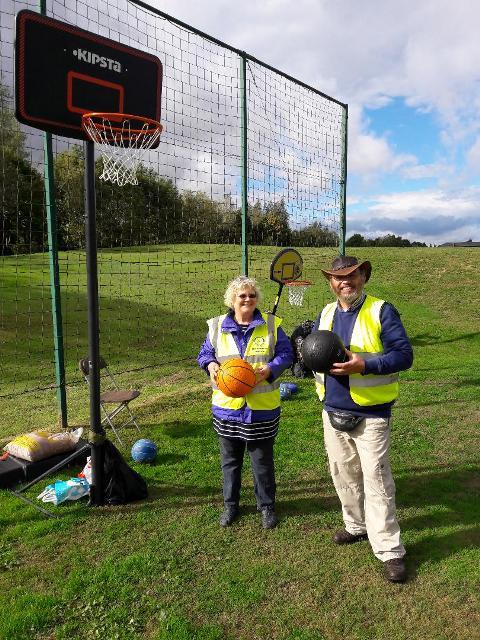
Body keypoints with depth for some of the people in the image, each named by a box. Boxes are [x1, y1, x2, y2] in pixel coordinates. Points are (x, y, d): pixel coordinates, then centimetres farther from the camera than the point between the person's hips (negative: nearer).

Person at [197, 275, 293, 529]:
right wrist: (211, 365, -13)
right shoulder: (217, 326, 1)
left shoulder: (271, 325, -2)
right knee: (230, 459, 16)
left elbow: (286, 353, -2)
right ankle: (230, 505, 35)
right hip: (227, 406, 2)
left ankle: (266, 505, 32)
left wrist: (268, 369, -19)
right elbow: (204, 353, 9)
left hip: (262, 408, -1)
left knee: (263, 460, 12)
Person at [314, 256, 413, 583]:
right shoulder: (326, 313, 8)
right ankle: (357, 526, 39)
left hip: (371, 415, -6)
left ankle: (390, 550, 13)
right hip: (333, 412, 6)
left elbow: (404, 354, -15)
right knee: (343, 474, 18)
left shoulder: (381, 311, -10)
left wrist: (363, 364, -28)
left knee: (376, 481, -1)